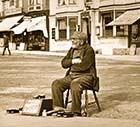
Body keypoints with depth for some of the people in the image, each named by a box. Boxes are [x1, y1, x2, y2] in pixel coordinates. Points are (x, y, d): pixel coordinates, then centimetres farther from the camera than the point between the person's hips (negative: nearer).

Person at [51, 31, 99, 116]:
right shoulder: (72, 49, 15)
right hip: (72, 76, 8)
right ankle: (58, 108, -8)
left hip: (86, 76, -8)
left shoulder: (89, 50, -8)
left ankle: (76, 112, -31)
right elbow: (64, 63, 10)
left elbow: (84, 66, -20)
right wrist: (73, 61, -11)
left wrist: (70, 65, -5)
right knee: (56, 84, -11)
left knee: (75, 84, -38)